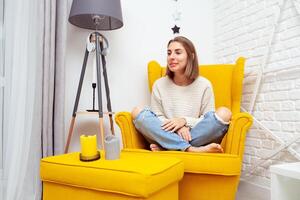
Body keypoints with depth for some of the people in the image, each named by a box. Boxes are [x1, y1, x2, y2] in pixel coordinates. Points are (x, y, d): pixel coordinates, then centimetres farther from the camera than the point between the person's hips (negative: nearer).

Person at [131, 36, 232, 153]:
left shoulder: (204, 85, 2)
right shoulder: (159, 85, 4)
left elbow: (209, 122, 2)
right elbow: (156, 118, 4)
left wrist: (185, 121, -15)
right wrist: (177, 127, -15)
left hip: (197, 137, 0)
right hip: (166, 136, 1)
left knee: (224, 113, -24)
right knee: (137, 112, -20)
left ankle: (164, 148, -24)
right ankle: (190, 149, -30)